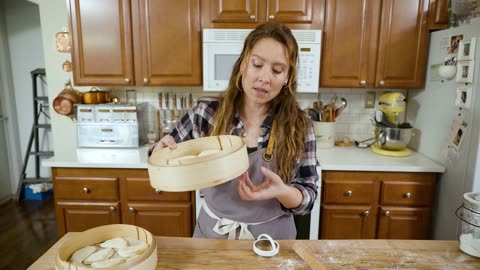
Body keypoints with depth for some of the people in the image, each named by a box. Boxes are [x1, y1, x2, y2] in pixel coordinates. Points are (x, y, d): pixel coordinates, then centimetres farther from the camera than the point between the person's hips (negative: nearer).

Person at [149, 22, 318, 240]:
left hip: (272, 240, -1)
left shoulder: (299, 126, -15)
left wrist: (282, 191, -31)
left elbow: (308, 198, -10)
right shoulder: (206, 113, -13)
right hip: (211, 235, 2)